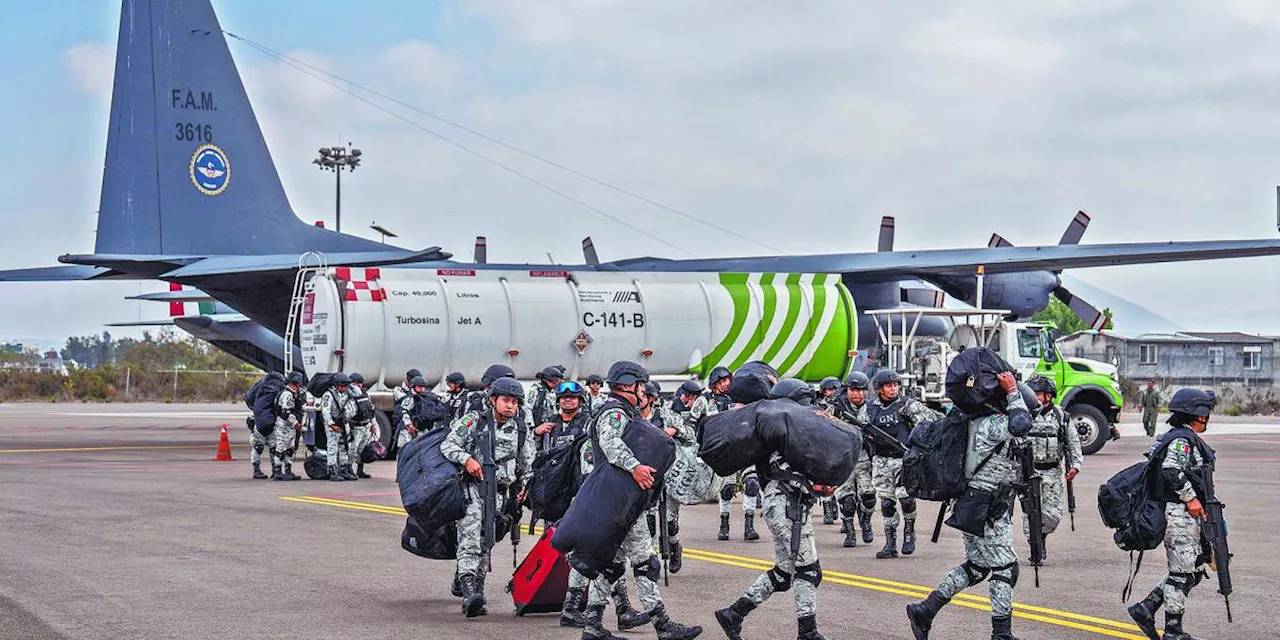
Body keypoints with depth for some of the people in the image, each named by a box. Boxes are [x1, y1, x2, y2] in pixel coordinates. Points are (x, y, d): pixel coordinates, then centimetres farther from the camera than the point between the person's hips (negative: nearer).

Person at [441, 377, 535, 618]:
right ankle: (469, 590, -33)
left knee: (484, 545, 8)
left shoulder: (519, 430, 14)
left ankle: (476, 595, 12)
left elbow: (527, 461, 28)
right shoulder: (473, 421, 0)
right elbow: (448, 445, -5)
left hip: (499, 492, 5)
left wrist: (523, 485, 19)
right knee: (470, 539, -20)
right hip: (472, 488, -5)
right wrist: (466, 459, -20)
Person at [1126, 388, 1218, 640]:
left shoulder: (1188, 439, 18)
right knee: (1183, 572, -4)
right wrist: (1190, 498, -22)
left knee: (1193, 570, 14)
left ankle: (1145, 609, 14)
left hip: (1188, 516, 11)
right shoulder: (1182, 440, -14)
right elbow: (1172, 471, -28)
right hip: (1180, 514, -11)